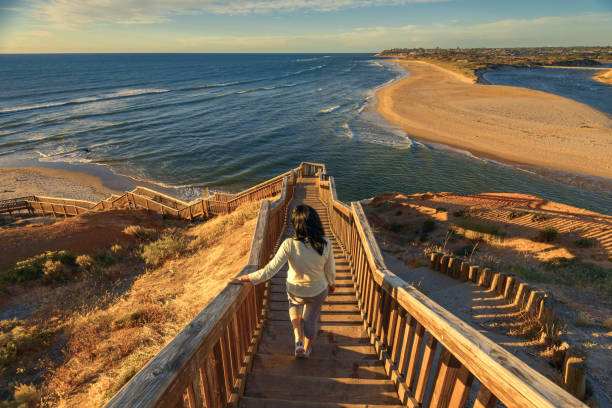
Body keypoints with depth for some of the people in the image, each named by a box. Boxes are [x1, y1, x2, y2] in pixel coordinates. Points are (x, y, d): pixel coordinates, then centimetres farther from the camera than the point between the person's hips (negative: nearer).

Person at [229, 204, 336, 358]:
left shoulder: (289, 245, -33)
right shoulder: (325, 244, -26)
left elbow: (269, 271, -31)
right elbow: (330, 270, -10)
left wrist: (241, 279, -21)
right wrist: (331, 283, 13)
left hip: (296, 291, -1)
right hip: (319, 291, 1)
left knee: (295, 305, 37)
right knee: (311, 319, 29)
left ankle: (298, 340, 25)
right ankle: (306, 349, 53)